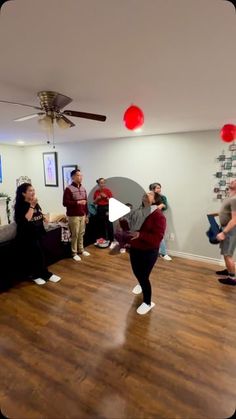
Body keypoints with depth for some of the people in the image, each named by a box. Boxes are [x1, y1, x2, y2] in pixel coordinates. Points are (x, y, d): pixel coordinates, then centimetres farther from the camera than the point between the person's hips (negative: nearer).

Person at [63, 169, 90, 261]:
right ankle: (74, 253, 15)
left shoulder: (83, 188, 10)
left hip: (82, 215, 6)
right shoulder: (68, 189, -11)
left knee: (81, 233, 14)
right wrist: (77, 202, -23)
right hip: (73, 216, -6)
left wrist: (86, 215, 13)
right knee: (75, 235, 1)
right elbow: (65, 203, -16)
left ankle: (81, 250, 29)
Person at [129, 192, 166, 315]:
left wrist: (139, 235, -37)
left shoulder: (159, 216, -20)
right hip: (134, 248, 7)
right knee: (136, 271, 24)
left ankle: (148, 302, 26)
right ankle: (141, 284, 60)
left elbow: (157, 238, -26)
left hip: (149, 252, -6)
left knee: (144, 276, 0)